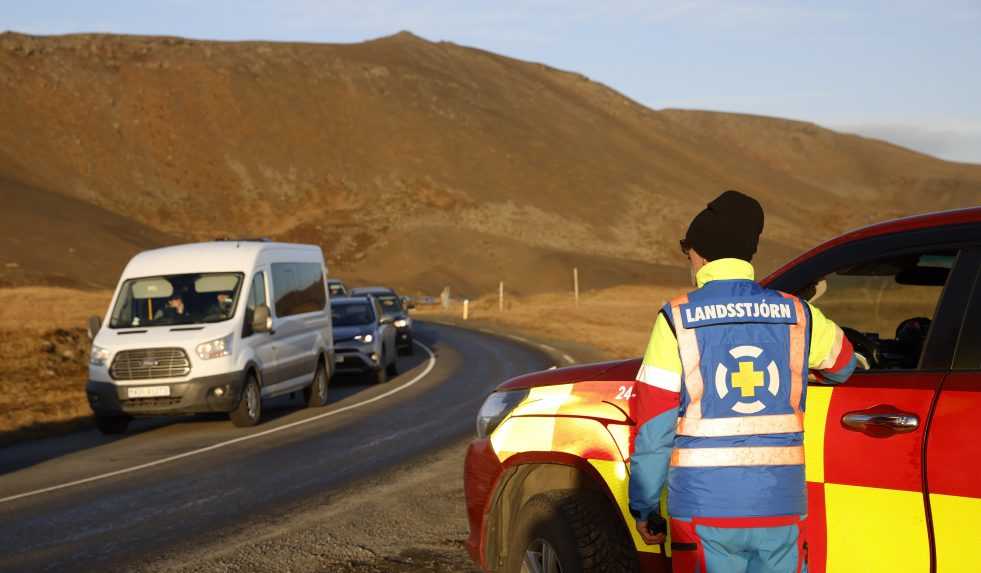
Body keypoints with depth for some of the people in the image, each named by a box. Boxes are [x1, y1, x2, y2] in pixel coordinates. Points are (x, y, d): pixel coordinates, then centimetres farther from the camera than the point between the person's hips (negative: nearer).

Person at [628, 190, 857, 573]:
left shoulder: (678, 320, -4)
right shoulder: (798, 316, 4)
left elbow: (651, 429, -4)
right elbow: (844, 364, 26)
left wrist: (644, 506, 5)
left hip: (704, 510, -2)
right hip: (781, 508, 2)